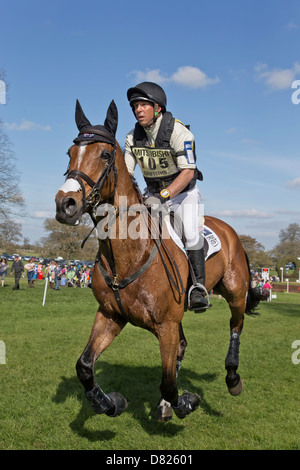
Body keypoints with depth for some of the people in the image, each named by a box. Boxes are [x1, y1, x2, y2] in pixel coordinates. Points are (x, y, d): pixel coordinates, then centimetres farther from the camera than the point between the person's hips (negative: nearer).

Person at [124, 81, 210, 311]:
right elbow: (125, 171, -1)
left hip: (183, 192, -5)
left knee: (190, 233, -26)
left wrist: (163, 195, -37)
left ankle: (199, 289, -21)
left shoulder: (178, 132, -21)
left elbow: (188, 172, -27)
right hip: (154, 194, 5)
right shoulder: (133, 137, -4)